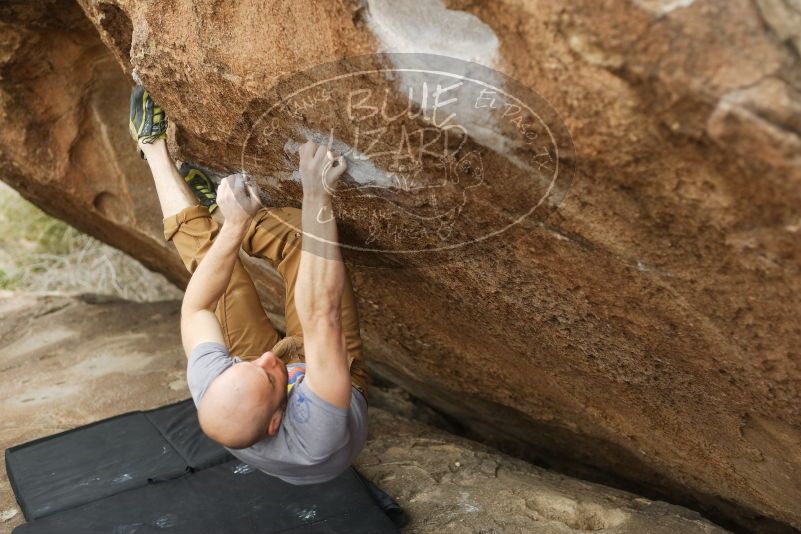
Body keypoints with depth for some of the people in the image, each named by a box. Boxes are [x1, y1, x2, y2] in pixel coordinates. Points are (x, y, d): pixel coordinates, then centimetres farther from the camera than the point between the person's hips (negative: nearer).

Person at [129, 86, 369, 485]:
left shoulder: (209, 391, -40)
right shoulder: (316, 433, -49)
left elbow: (196, 308, -24)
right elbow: (321, 315, -51)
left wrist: (235, 224, -31)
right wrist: (317, 197, -54)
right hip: (331, 372, -1)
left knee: (202, 240, -3)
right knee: (298, 231, -15)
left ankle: (155, 149, 25)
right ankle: (217, 210, 16)